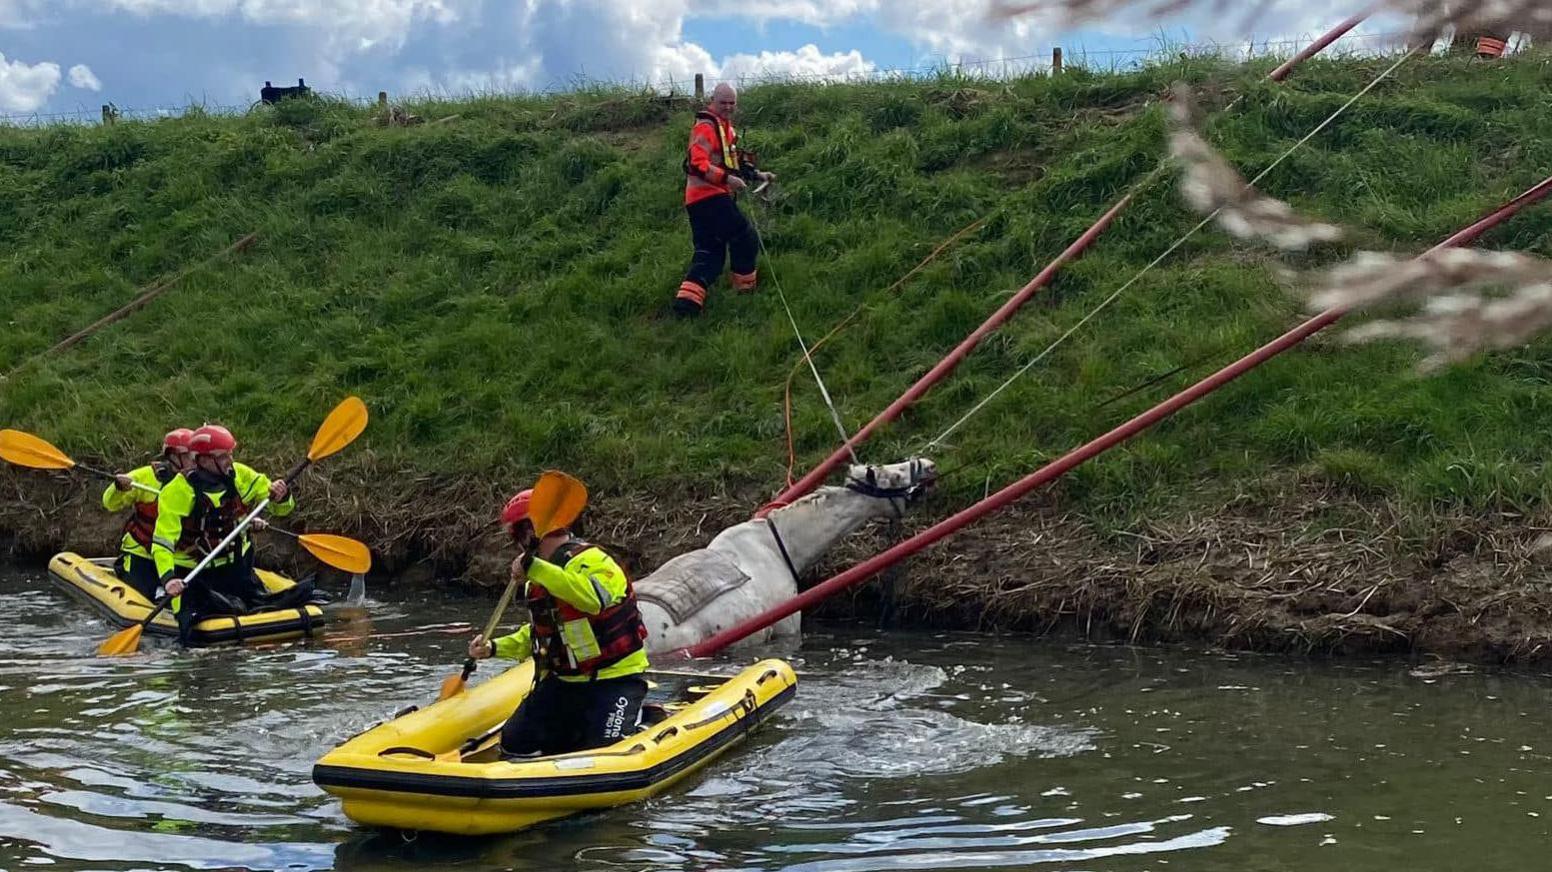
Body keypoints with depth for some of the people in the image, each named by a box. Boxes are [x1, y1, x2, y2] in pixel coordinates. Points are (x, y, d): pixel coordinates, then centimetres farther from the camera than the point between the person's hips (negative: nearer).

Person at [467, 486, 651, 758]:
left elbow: (593, 598, -41)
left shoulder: (591, 561, -17)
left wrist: (534, 567, -39)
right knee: (516, 744, -8)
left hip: (614, 679, -8)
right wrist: (494, 648, 13)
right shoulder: (540, 579, 13)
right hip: (563, 681, 8)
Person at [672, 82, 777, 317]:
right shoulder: (706, 127, -12)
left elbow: (734, 163, 32)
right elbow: (698, 164, -23)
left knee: (709, 254, 7)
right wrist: (727, 179, -30)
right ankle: (746, 290, 9)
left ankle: (687, 298, -2)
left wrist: (758, 175, 22)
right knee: (746, 239, -2)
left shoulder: (726, 129, 22)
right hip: (709, 197, -10)